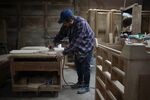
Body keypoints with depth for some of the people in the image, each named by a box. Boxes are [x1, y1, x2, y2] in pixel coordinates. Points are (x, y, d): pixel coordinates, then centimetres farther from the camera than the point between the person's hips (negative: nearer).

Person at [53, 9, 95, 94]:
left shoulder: (81, 23, -34)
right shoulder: (67, 24, -11)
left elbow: (75, 41, -38)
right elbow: (61, 34, 4)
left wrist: (64, 52, -38)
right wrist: (54, 42, -6)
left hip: (86, 46, -7)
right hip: (78, 47, 7)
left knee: (85, 66, -2)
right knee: (78, 65, 14)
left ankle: (86, 86, 12)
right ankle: (80, 82, 30)